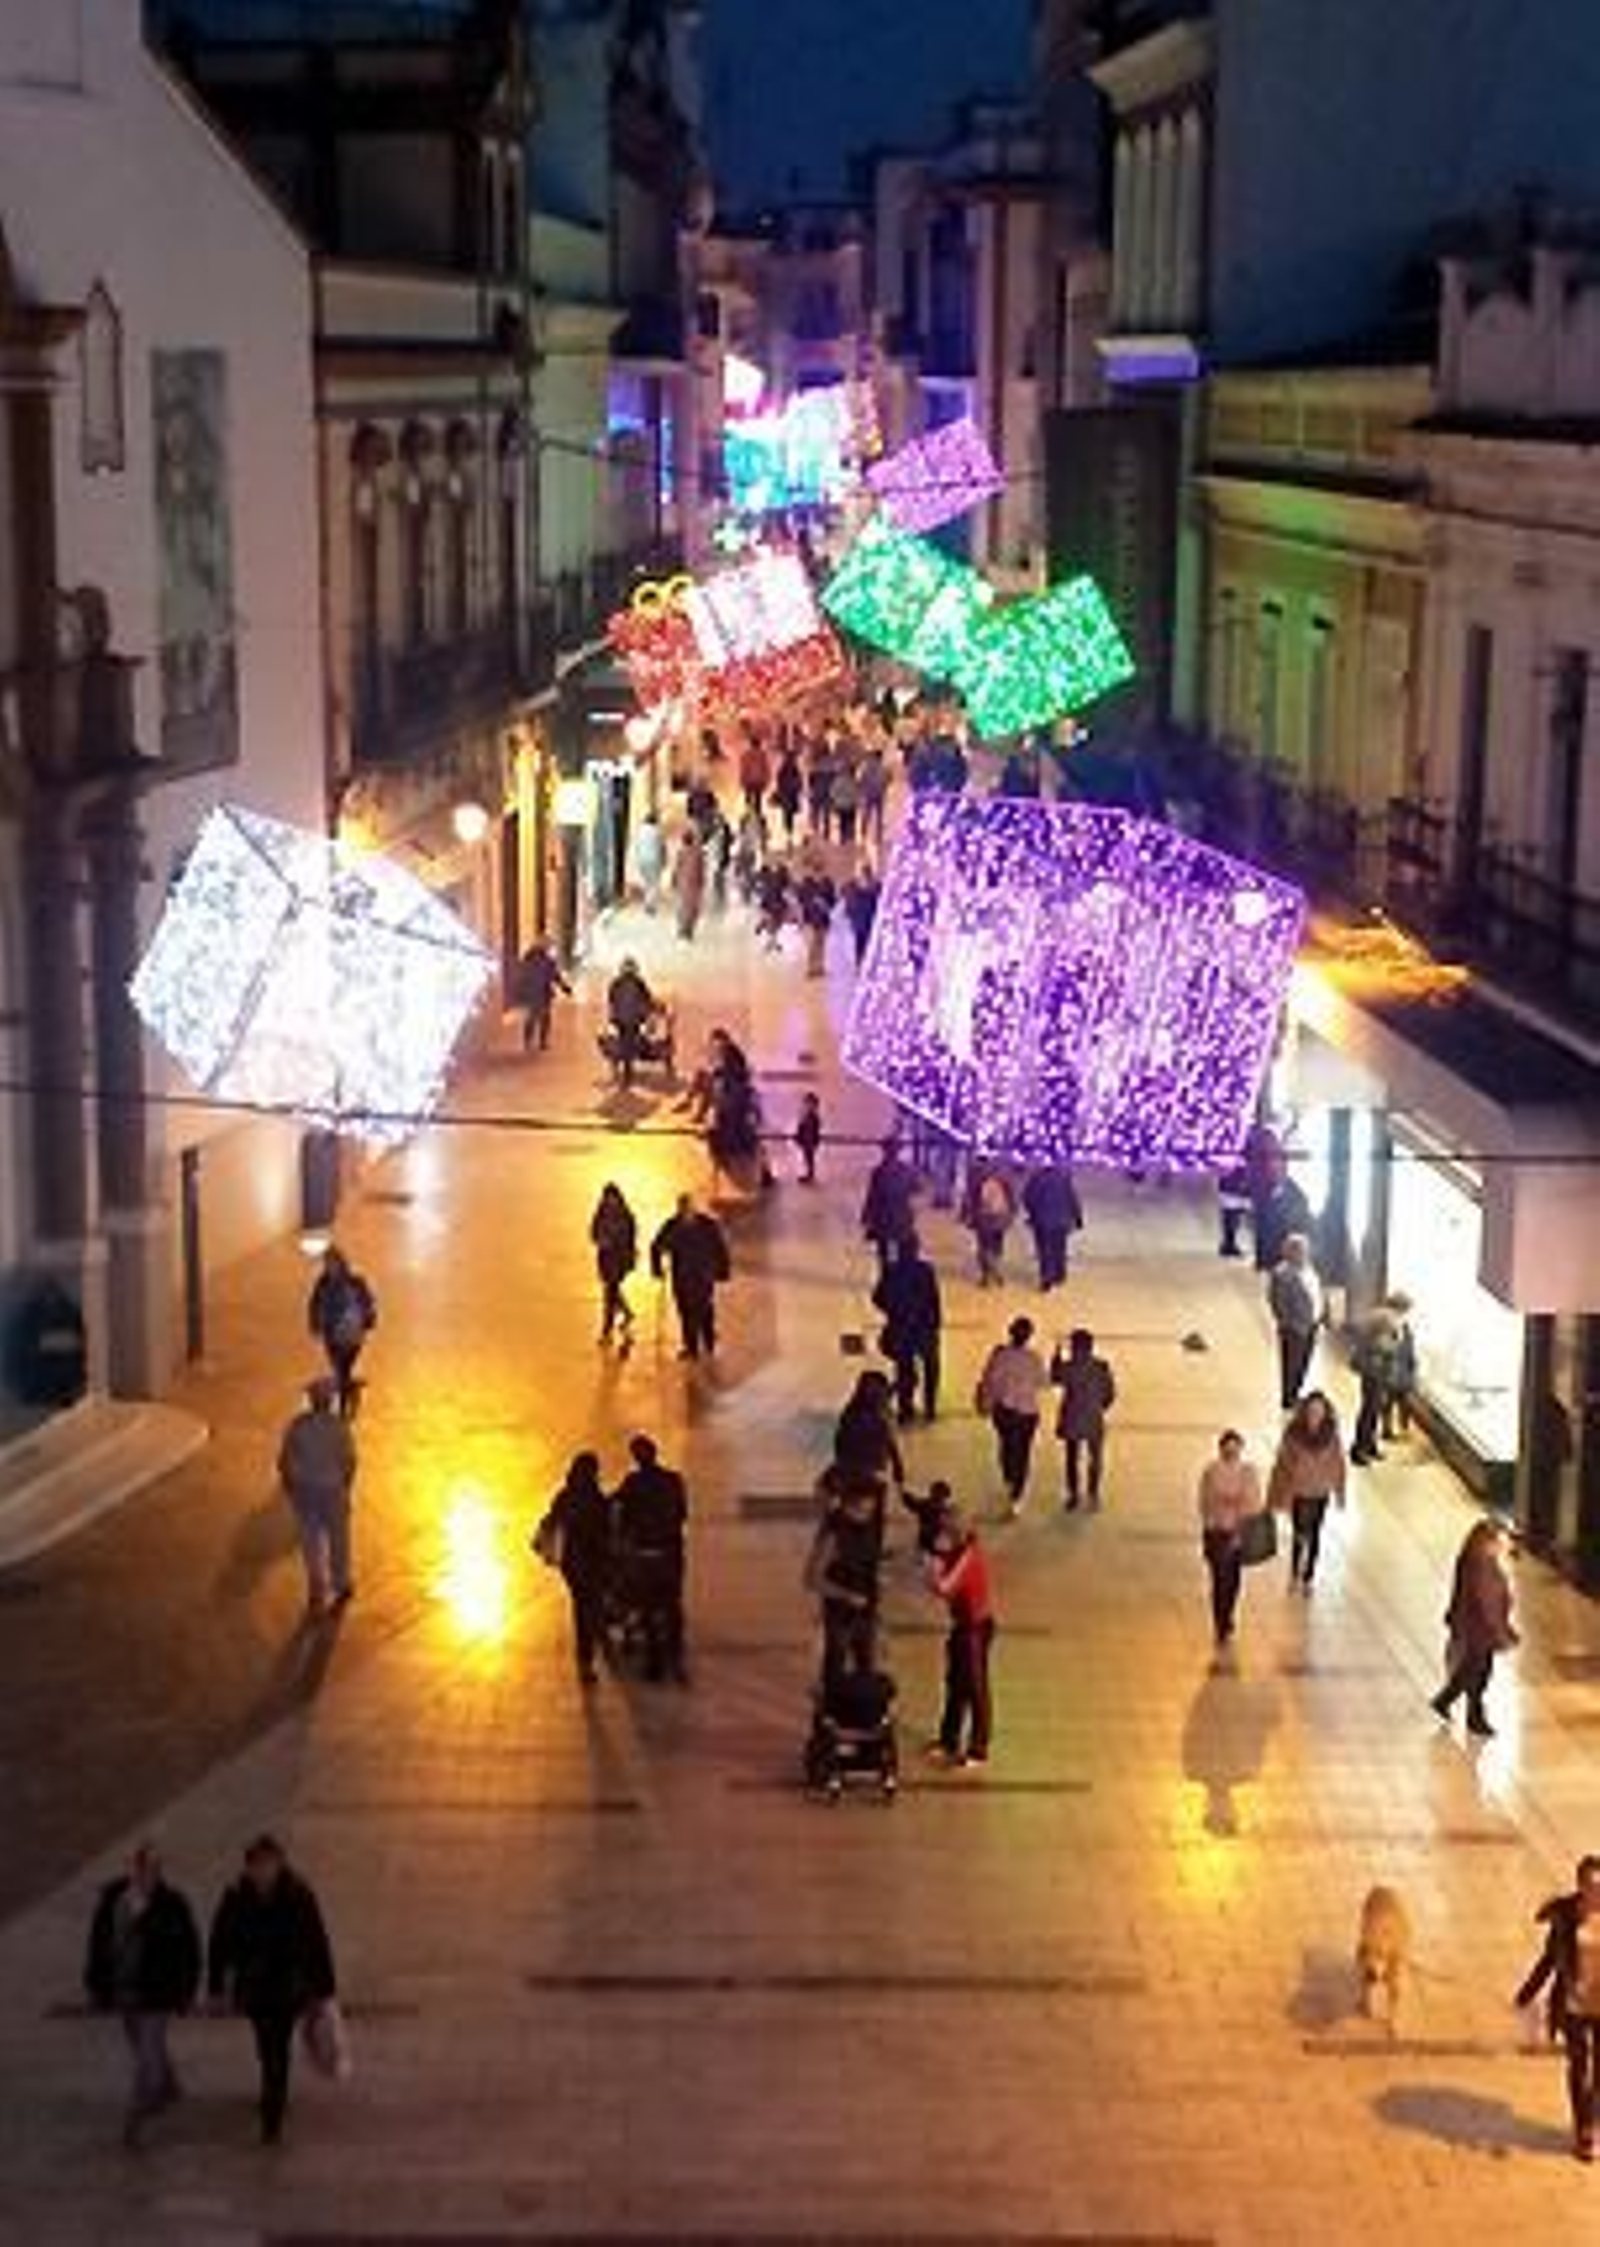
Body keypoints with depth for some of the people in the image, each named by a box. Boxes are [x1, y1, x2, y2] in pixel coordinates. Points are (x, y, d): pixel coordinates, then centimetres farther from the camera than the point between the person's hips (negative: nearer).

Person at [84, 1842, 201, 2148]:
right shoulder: (111, 1897, -6)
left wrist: (185, 1993, -5)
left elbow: (189, 1950, -7)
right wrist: (95, 1985, 4)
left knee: (148, 2054, -4)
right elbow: (98, 1942, 3)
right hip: (122, 1989, 5)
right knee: (142, 2049, 22)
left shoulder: (172, 1904, -16)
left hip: (156, 1993, -5)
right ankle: (168, 2089, 46)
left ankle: (135, 2118, 6)